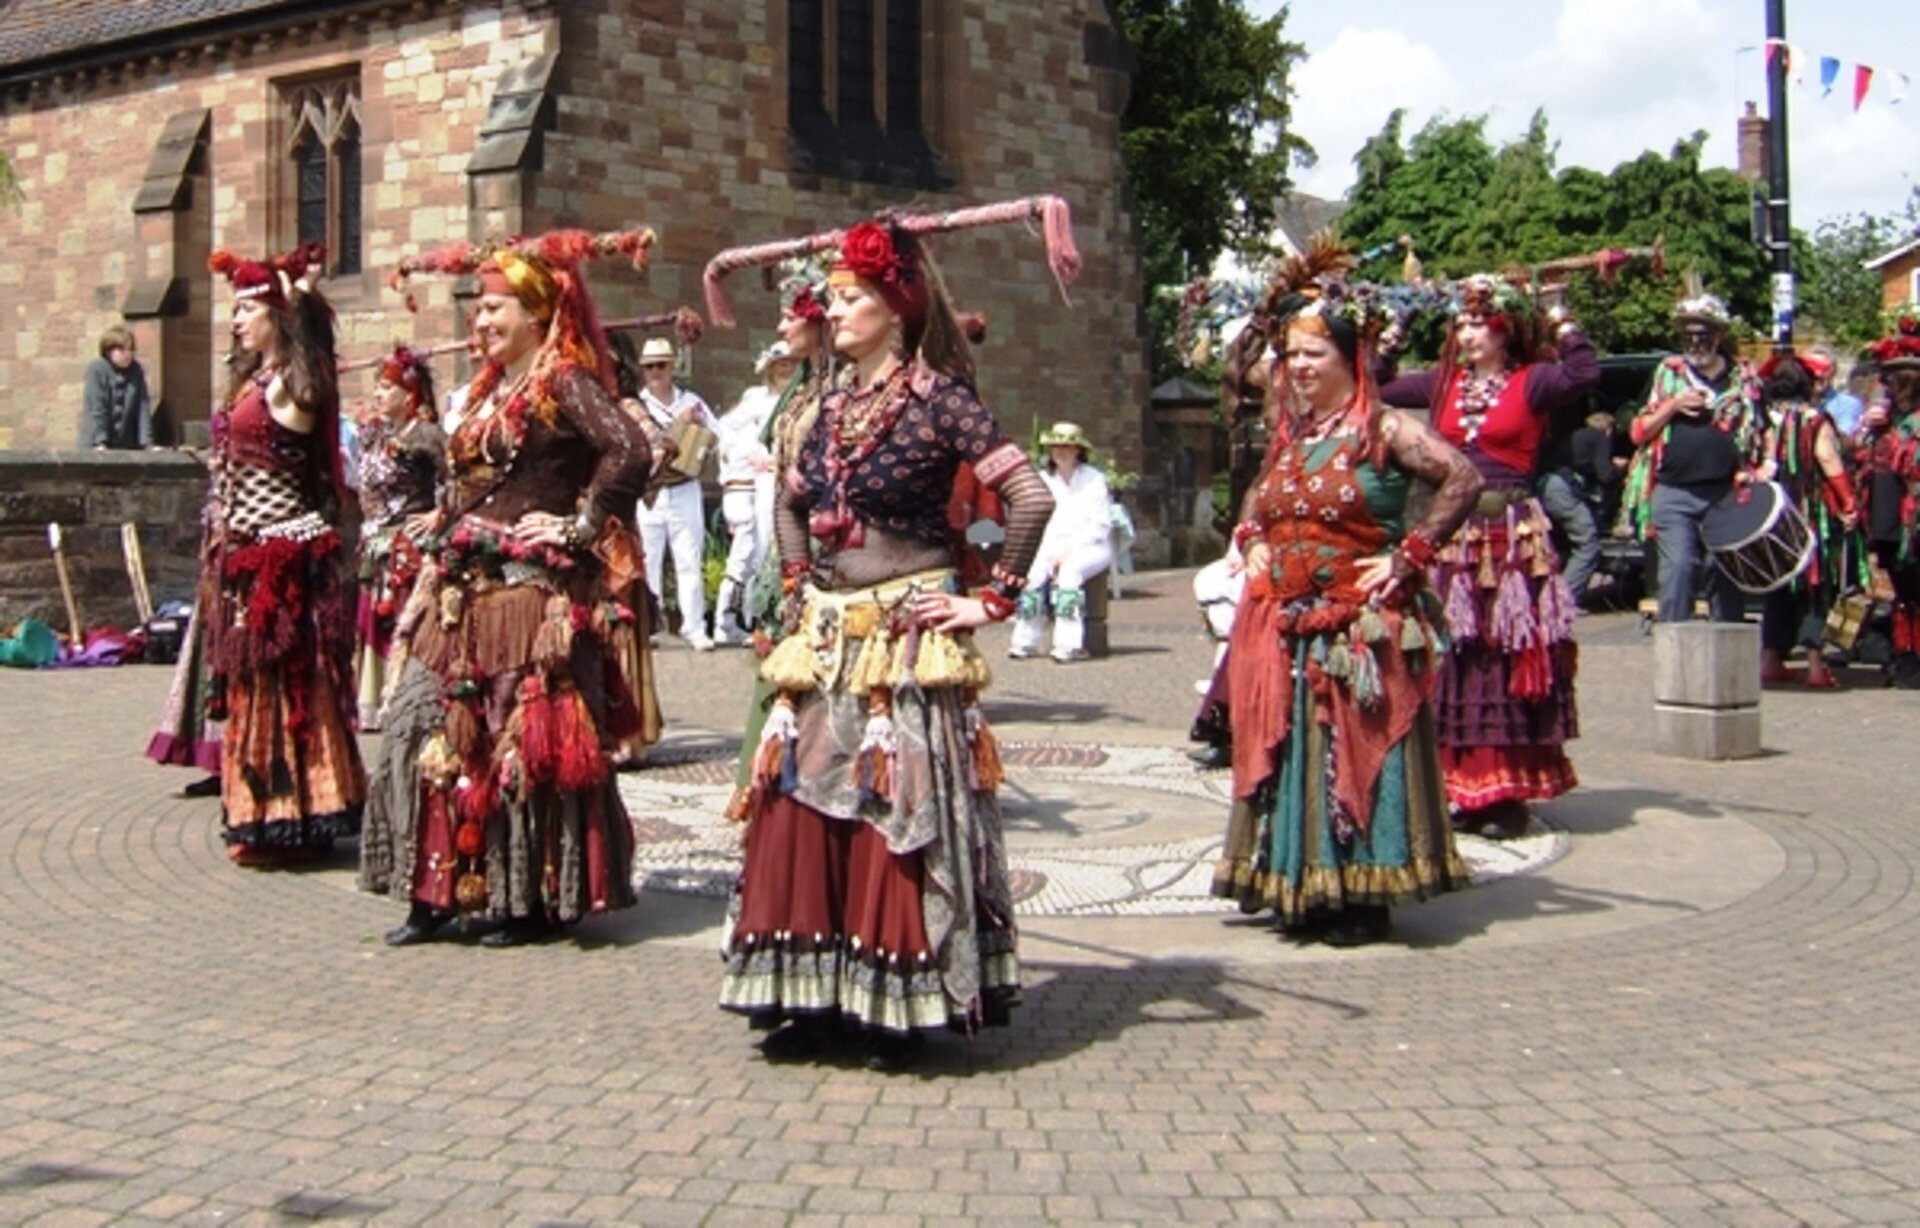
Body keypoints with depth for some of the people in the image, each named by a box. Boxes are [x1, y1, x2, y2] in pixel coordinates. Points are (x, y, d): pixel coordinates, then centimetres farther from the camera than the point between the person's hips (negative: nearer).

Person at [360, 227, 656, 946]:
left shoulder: (566, 384, -9)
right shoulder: (492, 388, 17)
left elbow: (628, 451, -24)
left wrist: (581, 525, -17)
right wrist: (431, 581, 18)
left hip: (532, 592, -9)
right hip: (466, 590, 9)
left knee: (530, 743, -2)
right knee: (434, 729, 6)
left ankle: (534, 900, 8)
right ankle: (439, 891, 13)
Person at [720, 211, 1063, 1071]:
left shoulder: (938, 397, -9)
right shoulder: (835, 404, 11)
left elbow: (1031, 497, -16)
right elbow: (791, 505, 27)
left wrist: (993, 600, -12)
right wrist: (799, 582, 15)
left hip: (907, 641, -7)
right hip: (825, 641, 7)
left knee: (900, 820, -3)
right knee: (805, 811, 6)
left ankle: (902, 1006, 7)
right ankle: (815, 995, 15)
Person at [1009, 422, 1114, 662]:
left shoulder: (1094, 479, 0)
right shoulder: (1044, 480, 12)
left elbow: (1101, 526, -5)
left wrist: (1069, 549, -15)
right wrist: (1051, 551, -11)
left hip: (1090, 547, -4)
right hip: (1054, 547, 4)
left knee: (1069, 570, -34)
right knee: (1034, 570, -27)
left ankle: (1070, 644, -37)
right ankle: (1026, 641, -26)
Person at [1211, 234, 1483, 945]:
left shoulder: (1383, 430, -8)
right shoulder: (1290, 434, 13)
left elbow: (1463, 479, -18)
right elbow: (1258, 501, 32)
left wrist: (1409, 555, -17)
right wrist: (1253, 543, 12)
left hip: (1361, 627, -7)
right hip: (1286, 626, 7)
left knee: (1357, 754, -3)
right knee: (1290, 752, 9)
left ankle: (1362, 894, 4)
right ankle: (1302, 891, 18)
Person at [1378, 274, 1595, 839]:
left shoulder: (1532, 383, -2)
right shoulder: (1444, 383, 13)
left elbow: (1584, 374, -22)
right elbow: (1378, 390, 21)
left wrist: (1561, 325, -9)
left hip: (1514, 538, -5)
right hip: (1453, 536, 5)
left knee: (1510, 658, -3)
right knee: (1456, 660, 6)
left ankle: (1511, 792, 1)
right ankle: (1468, 788, 14)